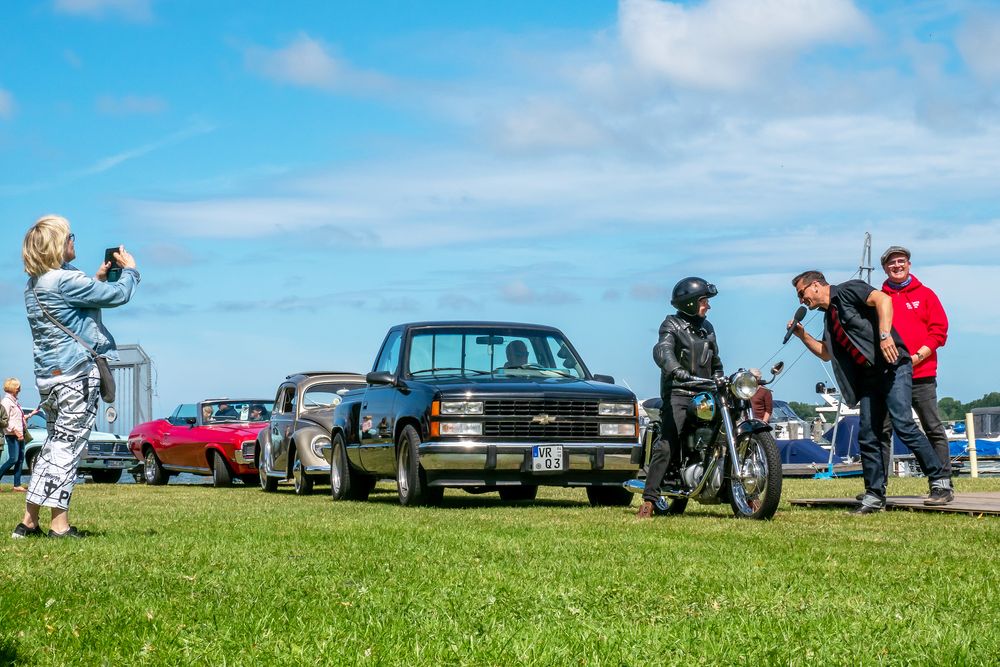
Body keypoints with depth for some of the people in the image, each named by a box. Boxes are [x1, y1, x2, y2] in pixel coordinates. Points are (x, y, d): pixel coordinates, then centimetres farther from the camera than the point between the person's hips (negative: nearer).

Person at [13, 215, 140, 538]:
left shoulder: (33, 285, 13)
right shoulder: (65, 280, -16)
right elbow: (118, 295, -10)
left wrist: (98, 280, 16)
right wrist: (130, 270, 8)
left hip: (48, 375, 9)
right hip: (77, 372, -9)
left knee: (54, 445, 14)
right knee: (68, 446, -6)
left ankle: (29, 521, 14)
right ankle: (59, 525, -6)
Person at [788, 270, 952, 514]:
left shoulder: (847, 291, -1)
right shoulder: (829, 316, 24)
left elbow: (883, 299, -16)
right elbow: (826, 353, 33)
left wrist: (884, 334, -26)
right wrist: (802, 335, 21)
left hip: (892, 365, -9)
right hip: (869, 376, 9)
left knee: (903, 424, -19)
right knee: (867, 436, 3)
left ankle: (941, 482, -13)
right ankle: (875, 497, 7)